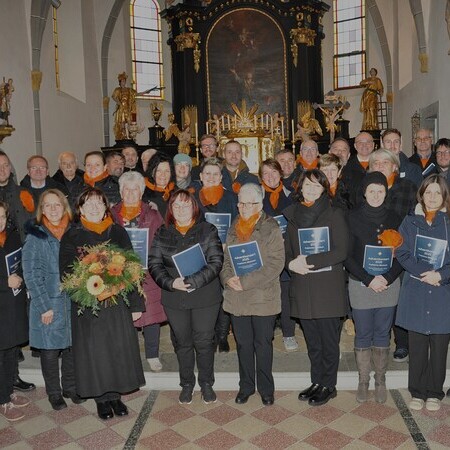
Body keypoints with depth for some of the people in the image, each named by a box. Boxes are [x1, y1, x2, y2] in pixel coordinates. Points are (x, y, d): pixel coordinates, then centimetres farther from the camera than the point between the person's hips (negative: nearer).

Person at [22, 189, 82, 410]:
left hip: (72, 301, 3)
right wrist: (44, 306, -13)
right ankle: (54, 393, 26)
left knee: (73, 346, 12)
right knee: (50, 350, 7)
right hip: (48, 304, -3)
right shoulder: (35, 237, -7)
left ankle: (70, 387, 31)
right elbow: (31, 275, -10)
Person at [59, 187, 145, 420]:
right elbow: (66, 271, -2)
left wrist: (136, 303, 1)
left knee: (119, 347, 5)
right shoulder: (72, 236, 1)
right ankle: (101, 397, 23)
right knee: (94, 349, 5)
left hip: (117, 300, 2)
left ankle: (115, 394, 25)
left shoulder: (118, 233, 4)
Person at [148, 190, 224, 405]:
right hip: (174, 298, 2)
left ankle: (206, 383, 29)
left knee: (204, 341, 7)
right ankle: (186, 384, 33)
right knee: (182, 342, 14)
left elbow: (216, 262, -12)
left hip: (205, 297, -2)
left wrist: (192, 282, -22)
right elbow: (154, 264, -1)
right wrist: (171, 283, -18)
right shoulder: (162, 234, 4)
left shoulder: (208, 230, -3)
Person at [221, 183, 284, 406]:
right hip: (237, 297, 4)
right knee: (243, 343, 15)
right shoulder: (234, 228, 9)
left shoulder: (271, 228, -9)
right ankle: (246, 386, 32)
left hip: (263, 297, -4)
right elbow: (226, 258, 13)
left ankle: (265, 388, 27)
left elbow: (275, 264, -15)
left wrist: (246, 281, -19)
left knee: (263, 344, 9)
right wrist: (228, 278, -9)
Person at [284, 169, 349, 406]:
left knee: (329, 340, 5)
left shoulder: (334, 214, -3)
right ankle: (316, 382, 28)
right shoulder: (293, 215, 11)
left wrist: (308, 261, -17)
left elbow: (341, 251, -11)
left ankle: (328, 385, 20)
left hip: (328, 287, -4)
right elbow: (288, 251, 15)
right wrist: (292, 264, -7)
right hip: (302, 287, 4)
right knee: (312, 340, 13)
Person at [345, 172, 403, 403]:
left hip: (389, 285, 2)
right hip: (360, 286, -2)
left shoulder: (394, 219, 3)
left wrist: (387, 278, -11)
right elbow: (347, 256, -6)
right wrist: (369, 279, -13)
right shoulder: (352, 218, -4)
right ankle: (363, 382, 21)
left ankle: (380, 381, 24)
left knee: (382, 334, 11)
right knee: (363, 336, 7)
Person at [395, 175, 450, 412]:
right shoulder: (410, 222, 6)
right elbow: (402, 254, -2)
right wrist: (424, 273, -15)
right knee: (417, 346, 7)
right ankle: (417, 392, 22)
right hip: (415, 295, 1)